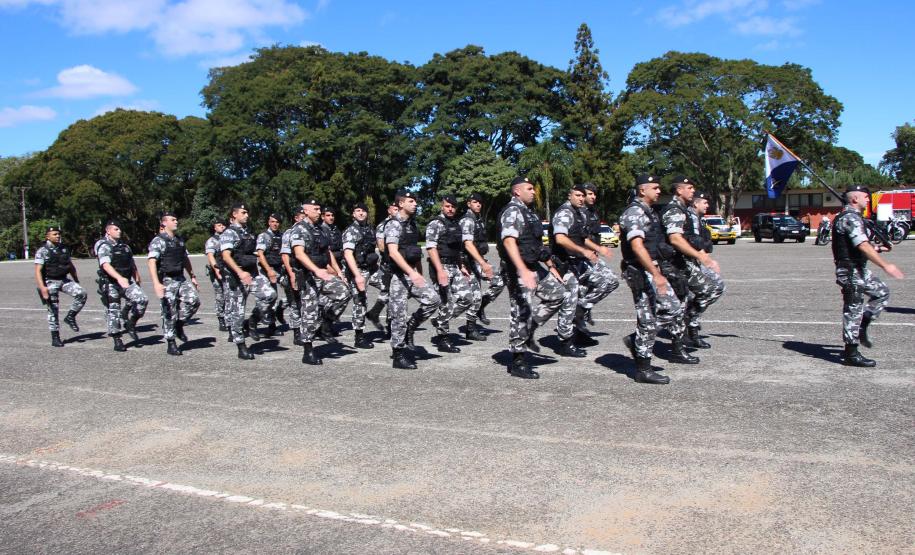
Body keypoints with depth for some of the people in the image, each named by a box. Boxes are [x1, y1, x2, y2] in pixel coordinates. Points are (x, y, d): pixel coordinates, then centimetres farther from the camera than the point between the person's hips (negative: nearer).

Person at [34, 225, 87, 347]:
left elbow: (71, 266, 19)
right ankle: (55, 338, 9)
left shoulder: (64, 249, 10)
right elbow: (38, 271, -12)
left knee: (81, 293, -19)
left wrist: (77, 282, 18)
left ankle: (70, 317, 0)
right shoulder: (42, 251, -6)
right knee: (53, 310, 0)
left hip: (64, 280, 4)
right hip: (50, 282, -4)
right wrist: (42, 287, -23)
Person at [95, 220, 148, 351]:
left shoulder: (124, 244, 13)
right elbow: (105, 265, -25)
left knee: (142, 299, -15)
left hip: (127, 281, 5)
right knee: (113, 312, 0)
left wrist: (136, 277, 26)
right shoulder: (103, 245, -9)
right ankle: (117, 342, 9)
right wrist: (119, 278, -39)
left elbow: (131, 263, 25)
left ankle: (130, 324, 6)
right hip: (111, 284, -5)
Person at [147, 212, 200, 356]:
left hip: (181, 279, 6)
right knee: (169, 313, -2)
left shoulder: (180, 240, 13)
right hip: (167, 281, -6)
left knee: (194, 300, -11)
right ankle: (171, 344, 9)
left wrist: (193, 277, 20)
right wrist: (156, 283, -30)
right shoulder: (158, 241, -10)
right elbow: (151, 262, -20)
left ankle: (179, 325, 12)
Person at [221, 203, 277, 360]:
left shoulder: (248, 232, 15)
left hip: (252, 274, 6)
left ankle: (252, 322, 4)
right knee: (237, 312, 0)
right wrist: (240, 272, -34)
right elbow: (226, 256, -20)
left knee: (270, 295, -16)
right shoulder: (229, 233, -8)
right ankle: (241, 348, 8)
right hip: (236, 277, -6)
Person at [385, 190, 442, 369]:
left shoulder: (412, 224, 14)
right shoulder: (393, 224, -11)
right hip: (398, 275, -7)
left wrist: (420, 275, 20)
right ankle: (399, 355, 6)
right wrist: (412, 273, -33)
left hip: (413, 274, 8)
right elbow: (393, 253, -24)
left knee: (433, 300, -6)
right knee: (399, 315, -3)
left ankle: (410, 327, 12)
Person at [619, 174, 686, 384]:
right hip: (641, 272, -10)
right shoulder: (635, 213, -15)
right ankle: (643, 370, 6)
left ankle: (636, 340, 16)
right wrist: (656, 274, -31)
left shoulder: (648, 212, 17)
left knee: (674, 310, 8)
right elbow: (637, 246, -27)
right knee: (648, 319, -4)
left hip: (651, 270, 10)